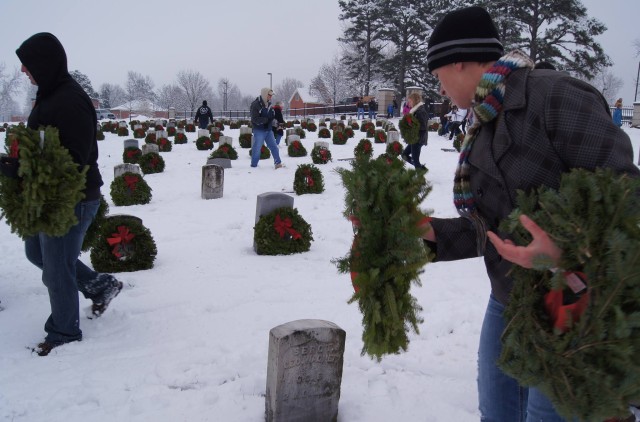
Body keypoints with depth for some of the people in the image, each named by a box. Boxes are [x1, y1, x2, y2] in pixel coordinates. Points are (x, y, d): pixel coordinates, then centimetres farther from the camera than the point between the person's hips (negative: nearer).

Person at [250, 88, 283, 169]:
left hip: (268, 130, 7)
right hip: (259, 130, -7)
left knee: (273, 146, 6)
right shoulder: (256, 104, -13)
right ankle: (254, 165, 11)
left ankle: (278, 163, 11)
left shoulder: (269, 104, 11)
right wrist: (266, 119, -24)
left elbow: (272, 116, 23)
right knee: (257, 147, 0)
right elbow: (255, 119, -20)